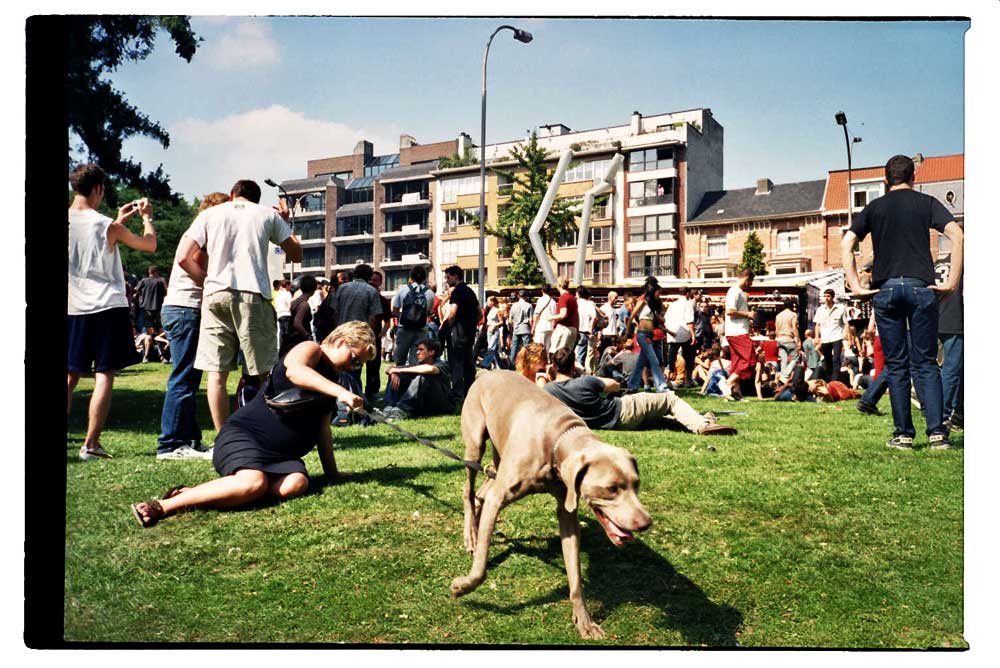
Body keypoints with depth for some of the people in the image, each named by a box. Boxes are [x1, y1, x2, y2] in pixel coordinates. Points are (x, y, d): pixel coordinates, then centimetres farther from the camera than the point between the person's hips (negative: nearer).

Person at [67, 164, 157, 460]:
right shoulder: (107, 226, -8)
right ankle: (90, 444, -3)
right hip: (107, 306, -5)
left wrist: (119, 220, 27)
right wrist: (147, 216, 19)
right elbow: (150, 245, 4)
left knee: (70, 376, 11)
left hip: (73, 308, 5)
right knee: (104, 376, -1)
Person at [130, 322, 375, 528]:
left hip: (281, 455, 8)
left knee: (296, 483, -26)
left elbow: (323, 429, 25)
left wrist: (332, 473, 22)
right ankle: (163, 506, -25)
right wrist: (340, 392, -41)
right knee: (254, 482, -37)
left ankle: (195, 493, -19)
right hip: (243, 437, -8)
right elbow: (295, 371, -30)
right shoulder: (310, 350, -5)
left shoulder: (332, 380, 22)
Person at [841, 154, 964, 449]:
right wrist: (952, 282, -4)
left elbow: (846, 244, 0)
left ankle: (903, 434, 5)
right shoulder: (927, 203, 8)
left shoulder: (874, 207, 12)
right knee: (925, 362, 5)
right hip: (921, 286, 0)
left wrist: (855, 286, -2)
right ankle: (938, 431, -2)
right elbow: (957, 236, -5)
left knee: (896, 365, 5)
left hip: (885, 289, 0)